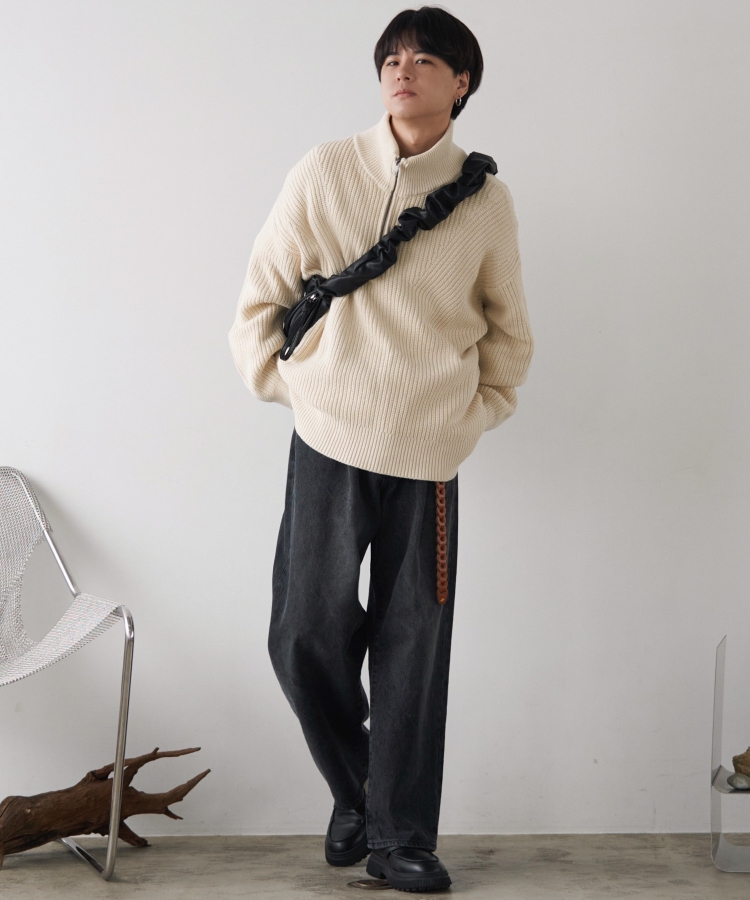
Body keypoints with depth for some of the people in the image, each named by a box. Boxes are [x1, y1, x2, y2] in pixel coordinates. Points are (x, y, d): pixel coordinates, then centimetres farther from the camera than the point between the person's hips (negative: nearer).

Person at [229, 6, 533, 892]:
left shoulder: (486, 197, 3)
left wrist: (484, 406, 10)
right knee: (307, 634, -3)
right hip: (329, 443, 0)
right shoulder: (324, 172, 0)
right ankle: (354, 794, 23)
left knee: (413, 649, 3)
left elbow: (508, 325, 16)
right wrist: (282, 383, 3)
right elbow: (263, 295, 7)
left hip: (429, 454, 0)